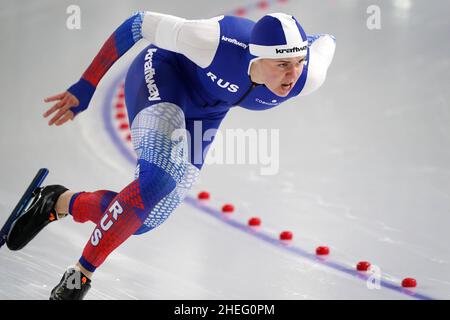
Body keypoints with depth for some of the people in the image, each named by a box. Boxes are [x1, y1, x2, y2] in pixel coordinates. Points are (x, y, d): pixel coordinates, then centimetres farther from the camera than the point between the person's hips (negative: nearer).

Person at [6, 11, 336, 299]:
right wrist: (84, 89, -21)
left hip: (204, 112, 5)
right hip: (162, 74, -5)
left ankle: (59, 203, 28)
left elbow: (326, 41, -4)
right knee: (156, 180, -32)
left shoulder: (308, 78, -29)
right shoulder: (215, 41, -40)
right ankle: (80, 276, -10)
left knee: (140, 219, 0)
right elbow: (139, 23, -25)